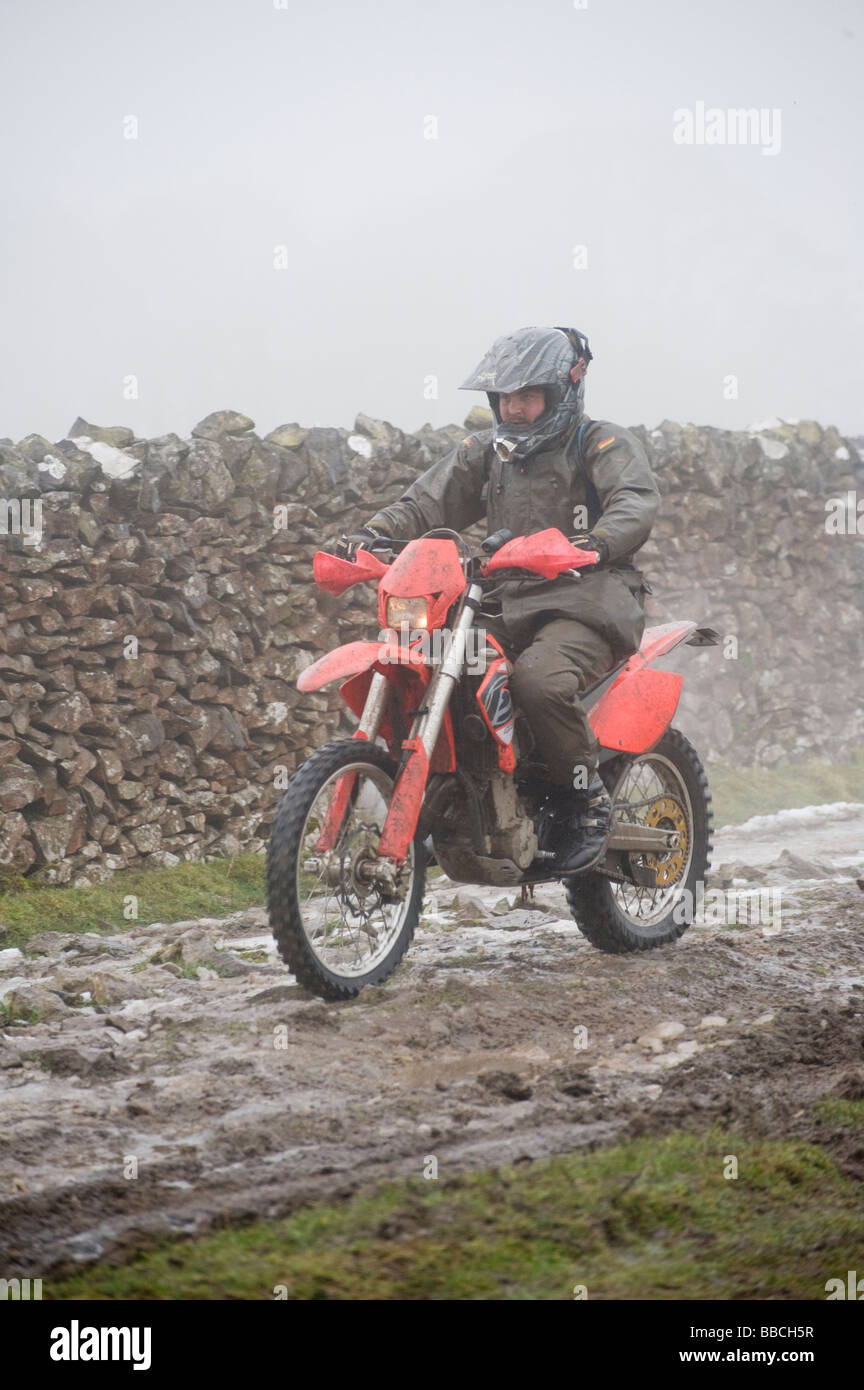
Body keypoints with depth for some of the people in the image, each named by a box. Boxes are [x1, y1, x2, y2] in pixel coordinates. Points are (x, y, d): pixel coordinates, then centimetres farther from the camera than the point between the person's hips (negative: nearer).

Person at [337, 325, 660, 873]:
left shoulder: (603, 443, -1)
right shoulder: (486, 452, 19)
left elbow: (636, 501, -20)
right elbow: (430, 500, 12)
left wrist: (599, 544, -42)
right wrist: (372, 532, -9)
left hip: (587, 603, -7)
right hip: (507, 606, 7)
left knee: (539, 678, -36)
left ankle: (591, 800, -17)